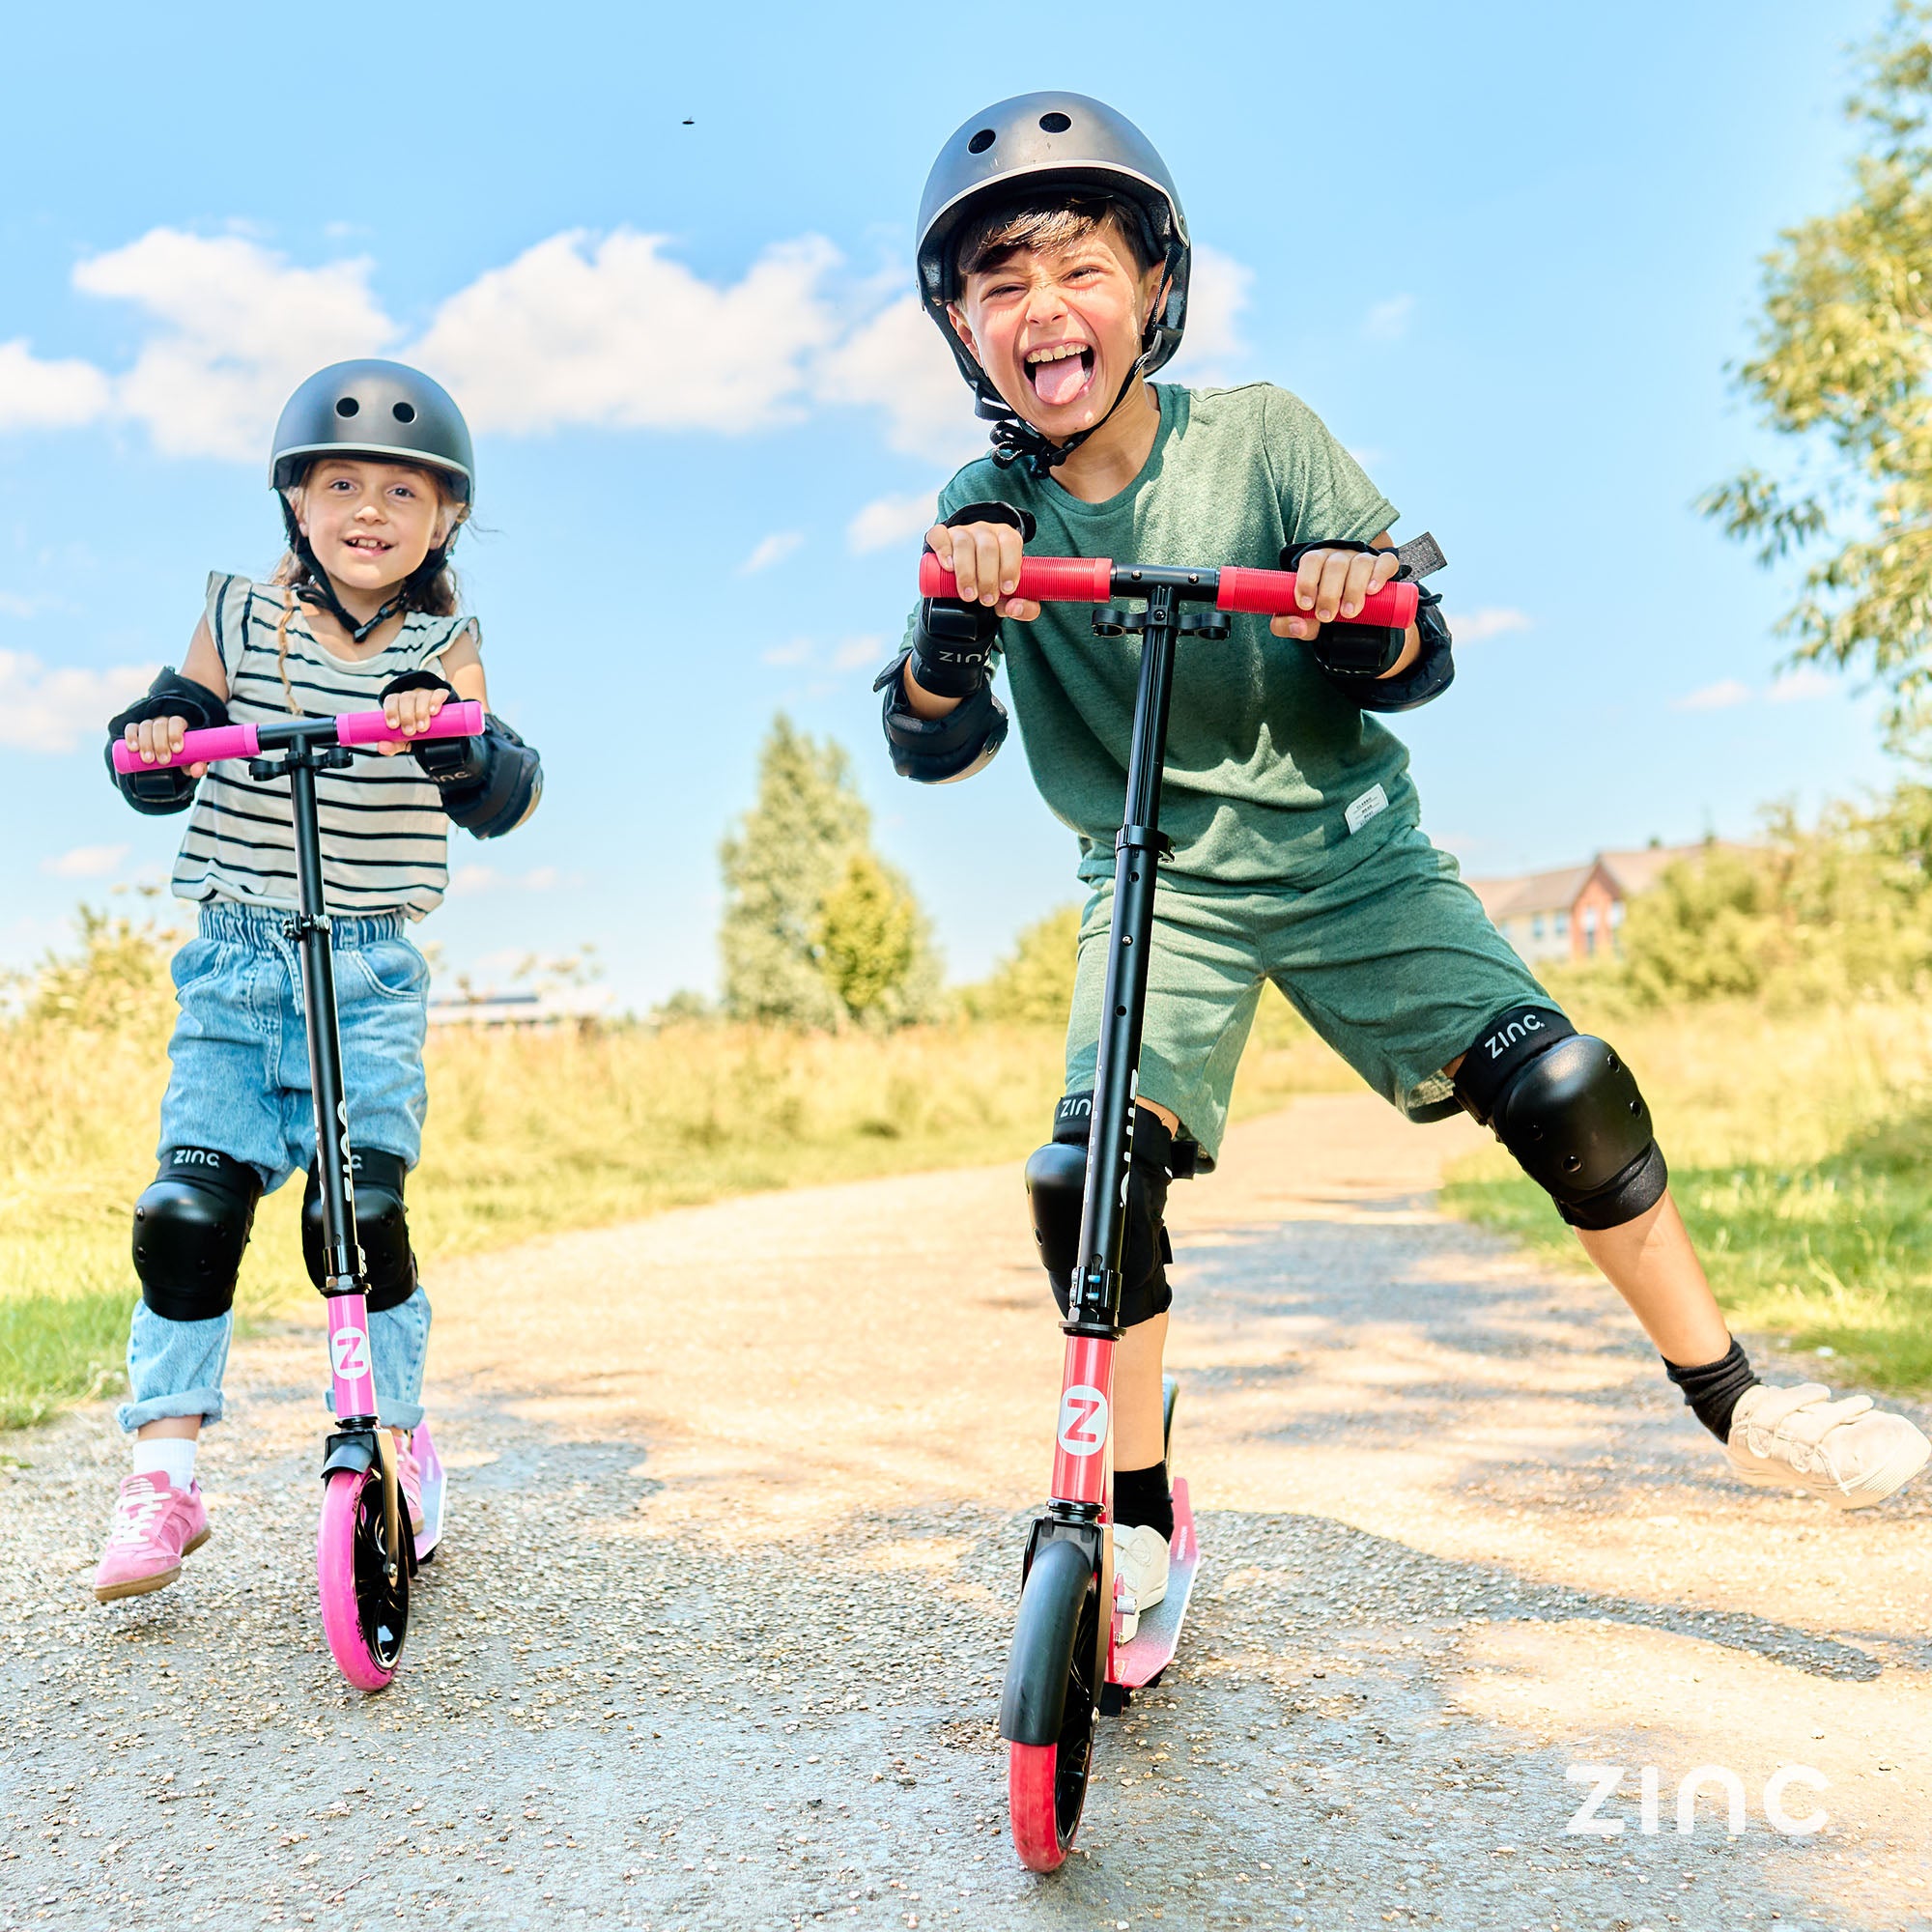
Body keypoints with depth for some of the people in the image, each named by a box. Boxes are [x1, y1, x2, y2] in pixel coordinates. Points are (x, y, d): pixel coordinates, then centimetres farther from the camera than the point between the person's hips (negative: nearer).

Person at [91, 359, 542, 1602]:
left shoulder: (442, 651, 2)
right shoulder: (240, 618, 7)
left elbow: (502, 799, -13)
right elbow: (157, 768, 6)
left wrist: (451, 734, -33)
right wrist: (155, 737, -17)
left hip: (370, 973, -2)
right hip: (232, 960, 2)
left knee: (358, 1211, -10)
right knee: (189, 1208, -6)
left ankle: (395, 1449, 11)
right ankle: (162, 1477, 6)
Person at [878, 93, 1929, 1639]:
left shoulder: (1259, 436, -9)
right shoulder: (990, 510, -5)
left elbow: (1422, 664, -8)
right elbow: (931, 746, -13)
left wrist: (1358, 619, -32)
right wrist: (954, 620, -34)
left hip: (1345, 852, 0)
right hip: (1160, 887, 0)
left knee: (1562, 1085, -13)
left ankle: (1740, 1402, 10)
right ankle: (1134, 1515, 1)